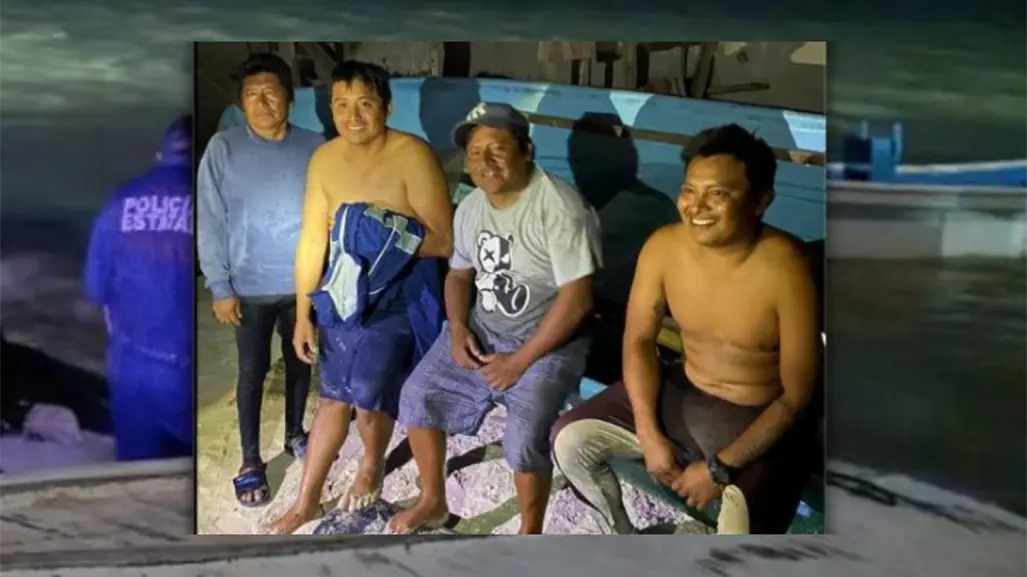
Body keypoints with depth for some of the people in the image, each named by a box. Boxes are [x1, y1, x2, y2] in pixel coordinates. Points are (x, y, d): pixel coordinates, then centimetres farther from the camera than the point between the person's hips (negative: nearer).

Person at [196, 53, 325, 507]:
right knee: (253, 372, 7)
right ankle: (250, 461, 21)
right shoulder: (223, 149, -10)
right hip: (251, 286, -2)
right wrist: (220, 286, -9)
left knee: (300, 363, 17)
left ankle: (295, 435, 39)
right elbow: (210, 223, -8)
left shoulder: (315, 148, -5)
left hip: (304, 282, 2)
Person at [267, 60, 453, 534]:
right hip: (342, 291, 4)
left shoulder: (413, 156, -19)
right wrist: (302, 314, 2)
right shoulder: (323, 160, -3)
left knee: (369, 397, 1)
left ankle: (372, 468, 36)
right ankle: (306, 501, 29)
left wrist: (384, 235, -32)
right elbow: (312, 240, 1)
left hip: (397, 296, -4)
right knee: (334, 396, 14)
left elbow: (443, 241, -20)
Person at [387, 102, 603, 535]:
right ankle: (433, 501, 24)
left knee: (523, 437, -23)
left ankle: (530, 536, 4)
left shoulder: (560, 207, -22)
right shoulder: (470, 208, 2)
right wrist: (458, 328, -4)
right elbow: (458, 273, 15)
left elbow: (577, 299, -24)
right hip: (482, 329, 7)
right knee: (418, 396, 2)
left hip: (547, 340, -7)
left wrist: (520, 361, -22)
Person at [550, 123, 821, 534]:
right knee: (569, 440, -2)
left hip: (758, 421, -5)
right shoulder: (664, 246, -13)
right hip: (681, 395, 5)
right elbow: (639, 340, -2)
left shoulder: (785, 271, -27)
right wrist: (649, 434, -10)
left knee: (742, 528, -27)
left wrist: (721, 468, -21)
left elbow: (795, 397, -20)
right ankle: (621, 532, 26)